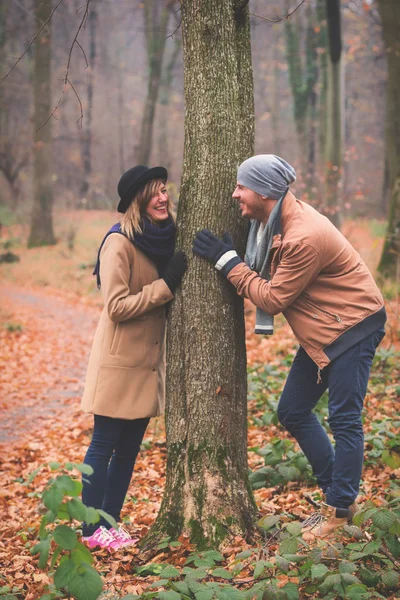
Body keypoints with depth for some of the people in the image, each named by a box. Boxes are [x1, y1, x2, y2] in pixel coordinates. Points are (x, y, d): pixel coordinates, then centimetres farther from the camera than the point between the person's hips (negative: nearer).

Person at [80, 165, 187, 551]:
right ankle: (91, 529, 8)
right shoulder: (120, 243, -15)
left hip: (149, 360, 8)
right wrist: (166, 285, -21)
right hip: (121, 361, -8)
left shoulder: (163, 237, 8)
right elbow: (117, 307, -19)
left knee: (129, 448, 12)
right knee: (104, 445, 0)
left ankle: (110, 522, 21)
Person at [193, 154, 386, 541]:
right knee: (292, 412, 10)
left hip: (353, 327, -10)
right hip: (320, 332, 10)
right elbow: (267, 276, 7)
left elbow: (273, 299, -21)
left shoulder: (304, 237, -28)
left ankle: (338, 512, 5)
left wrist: (228, 262, -17)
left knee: (344, 420, -6)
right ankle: (336, 492, 22)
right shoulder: (272, 223, 1)